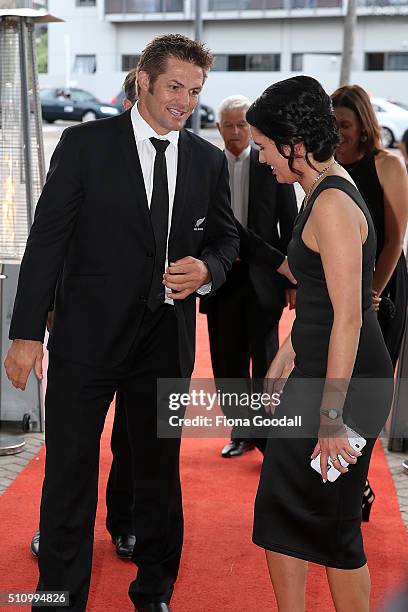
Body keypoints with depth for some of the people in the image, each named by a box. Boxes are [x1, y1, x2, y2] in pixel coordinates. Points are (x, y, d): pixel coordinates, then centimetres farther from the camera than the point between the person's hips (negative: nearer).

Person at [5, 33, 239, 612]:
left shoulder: (209, 160, 6)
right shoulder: (85, 144, -5)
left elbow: (226, 238, 16)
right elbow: (47, 239, -6)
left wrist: (207, 270, -8)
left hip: (166, 341, 3)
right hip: (88, 333, -3)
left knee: (160, 472, 15)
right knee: (69, 475, 4)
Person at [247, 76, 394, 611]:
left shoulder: (332, 204, -19)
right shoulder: (325, 191, 12)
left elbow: (348, 318, -23)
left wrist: (331, 418, -21)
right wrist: (287, 356, 24)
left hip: (346, 379, -10)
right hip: (315, 369, 10)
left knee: (333, 525, 3)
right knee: (281, 503, 13)